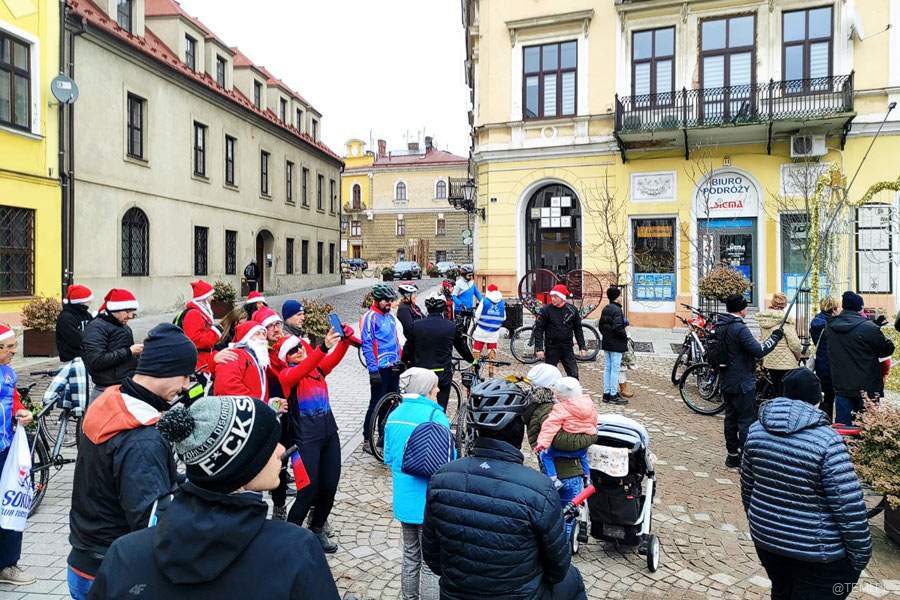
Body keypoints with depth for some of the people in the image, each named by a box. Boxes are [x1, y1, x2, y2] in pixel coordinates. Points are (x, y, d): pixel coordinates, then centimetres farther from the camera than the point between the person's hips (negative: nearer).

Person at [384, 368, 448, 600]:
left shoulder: (395, 415, 2)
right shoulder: (435, 415, -18)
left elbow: (389, 457, 11)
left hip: (403, 500, 7)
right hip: (428, 501, -7)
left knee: (410, 557, 23)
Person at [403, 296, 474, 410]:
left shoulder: (416, 325, -3)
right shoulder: (451, 327, -3)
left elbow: (408, 349, 3)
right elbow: (462, 348, 9)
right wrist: (472, 360, 28)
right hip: (443, 375, -1)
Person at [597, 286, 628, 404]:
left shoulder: (605, 309, 9)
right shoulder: (617, 310, -17)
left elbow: (600, 325, 15)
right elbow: (617, 328, -24)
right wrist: (625, 335, -8)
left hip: (606, 343, 9)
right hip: (616, 344, -9)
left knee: (607, 368, 13)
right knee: (615, 369, -2)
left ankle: (606, 394, 18)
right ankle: (613, 395, 2)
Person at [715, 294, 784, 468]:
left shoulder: (719, 326, 7)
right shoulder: (739, 328, -20)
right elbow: (759, 351, -22)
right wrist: (775, 337, -9)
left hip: (726, 382, 9)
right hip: (743, 383, -8)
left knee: (731, 418, 14)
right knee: (747, 421, -1)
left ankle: (732, 455, 22)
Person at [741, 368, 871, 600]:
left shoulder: (757, 430, -3)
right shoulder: (827, 440, -21)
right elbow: (850, 508, -20)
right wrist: (861, 556, -7)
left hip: (766, 539, 6)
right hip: (817, 553, -5)